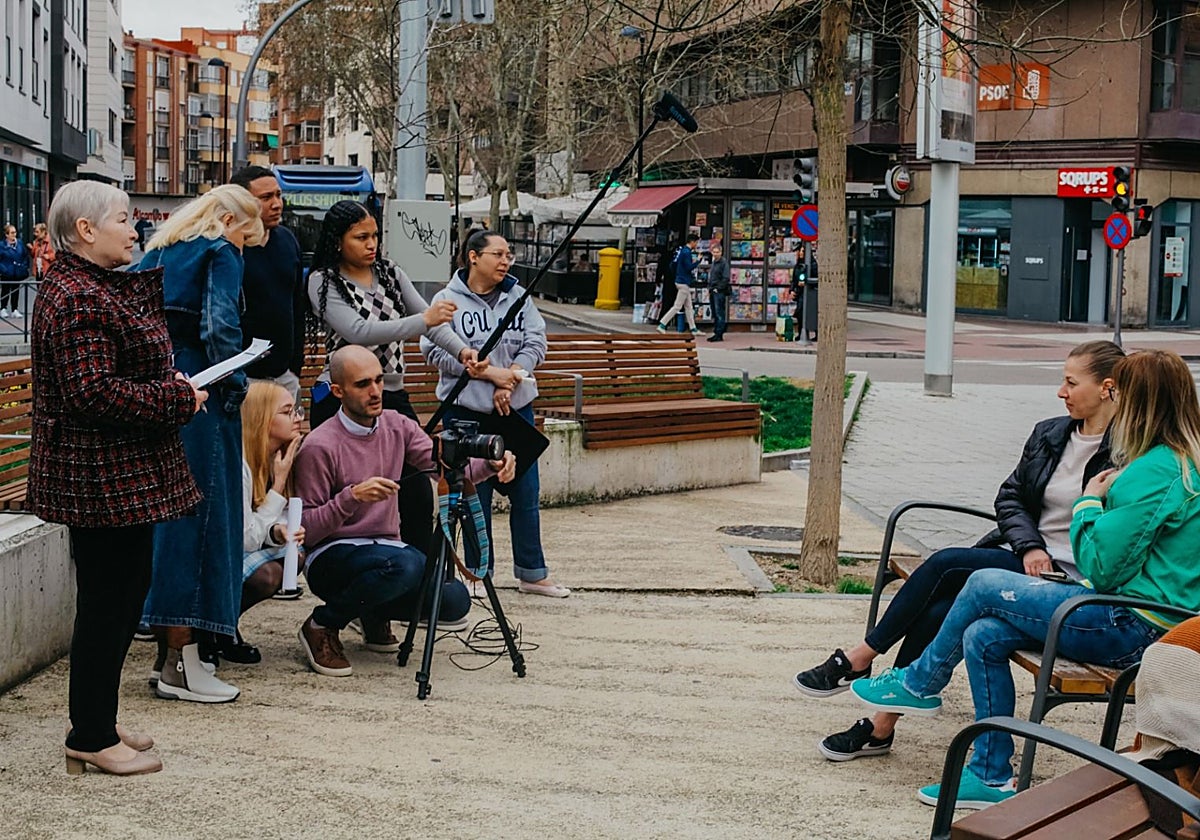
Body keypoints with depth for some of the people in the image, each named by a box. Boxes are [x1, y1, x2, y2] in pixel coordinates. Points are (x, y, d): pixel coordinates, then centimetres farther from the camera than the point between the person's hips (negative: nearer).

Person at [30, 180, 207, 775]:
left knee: (124, 590, 17)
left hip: (119, 475, 11)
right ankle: (91, 738, 9)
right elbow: (92, 392, -26)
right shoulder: (77, 300, -19)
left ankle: (98, 723, 28)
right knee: (108, 600, -2)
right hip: (102, 477, -11)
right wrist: (178, 398, -18)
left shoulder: (96, 286, 15)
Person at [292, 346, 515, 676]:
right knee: (405, 564, -36)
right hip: (332, 558, -6)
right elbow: (305, 530, -16)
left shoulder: (398, 426, 5)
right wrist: (352, 496, -30)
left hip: (386, 548, 6)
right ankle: (322, 625, -10)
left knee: (454, 600, -16)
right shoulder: (319, 447, -15)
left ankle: (376, 614, 15)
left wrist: (489, 465, -25)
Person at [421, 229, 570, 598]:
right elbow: (436, 351, -13)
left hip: (516, 406, 4)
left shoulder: (518, 297, 6)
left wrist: (509, 381, -13)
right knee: (475, 494, 4)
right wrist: (490, 373, -16)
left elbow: (535, 343, 1)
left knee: (526, 491, 7)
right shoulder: (448, 300, -5)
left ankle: (532, 573, 17)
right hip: (467, 409, -3)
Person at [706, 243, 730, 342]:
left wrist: (718, 288, -16)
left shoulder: (724, 262, -8)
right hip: (713, 292, 9)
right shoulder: (713, 262, 18)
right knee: (715, 314, 11)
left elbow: (726, 278, -14)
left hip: (720, 292, -9)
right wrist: (709, 290, 16)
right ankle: (716, 333, 17)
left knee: (719, 313, -8)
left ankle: (719, 335, -8)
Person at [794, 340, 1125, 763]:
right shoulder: (1048, 434, 13)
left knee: (945, 564, -24)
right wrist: (1030, 546, -6)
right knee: (938, 609, -20)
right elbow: (1010, 498, 13)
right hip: (1020, 559, 6)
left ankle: (859, 659, -11)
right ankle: (882, 726, -14)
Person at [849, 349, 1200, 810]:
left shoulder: (1158, 470, -19)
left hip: (1133, 629, -9)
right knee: (982, 636, 1)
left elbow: (1100, 566, -20)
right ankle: (992, 777, 7)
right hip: (1134, 620, 9)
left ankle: (919, 683, 15)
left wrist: (1088, 504, -6)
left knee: (983, 586, -6)